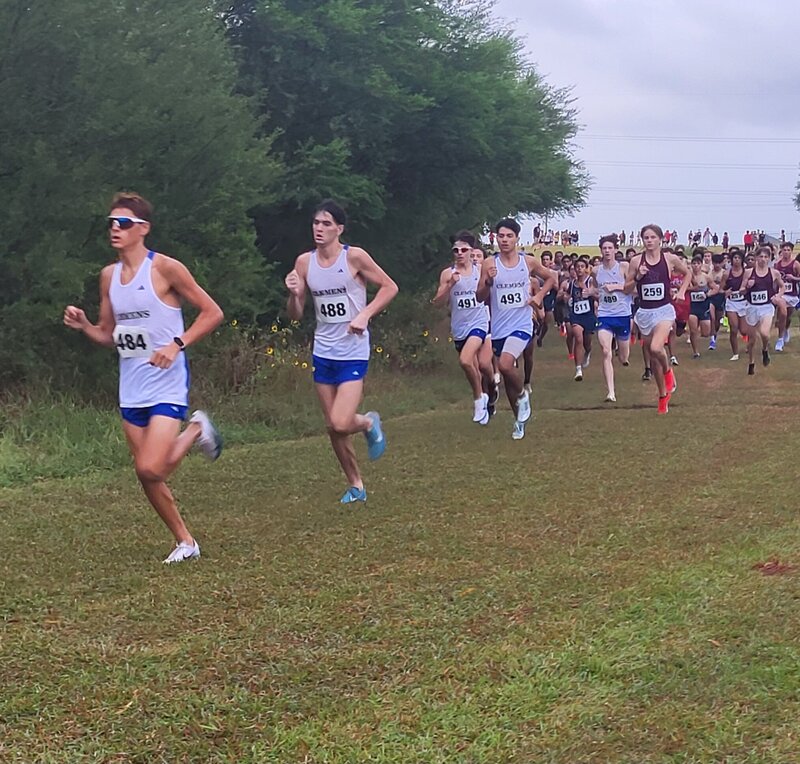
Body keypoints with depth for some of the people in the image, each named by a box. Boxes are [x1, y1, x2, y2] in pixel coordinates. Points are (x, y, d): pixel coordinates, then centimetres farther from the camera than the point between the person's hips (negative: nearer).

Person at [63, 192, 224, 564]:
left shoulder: (164, 268, -10)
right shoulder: (109, 275, 9)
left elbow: (212, 312, -7)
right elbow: (108, 336, 16)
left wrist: (177, 344, -18)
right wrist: (83, 325, -4)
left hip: (167, 383, -6)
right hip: (131, 389, 6)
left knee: (151, 469, -19)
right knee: (147, 476, 7)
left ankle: (196, 430, 9)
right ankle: (185, 542, 25)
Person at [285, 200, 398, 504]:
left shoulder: (354, 256, -11)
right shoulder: (304, 262, 2)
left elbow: (389, 287, -3)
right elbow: (295, 315, 7)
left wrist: (365, 315, -15)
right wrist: (294, 294, -14)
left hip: (353, 352, -5)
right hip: (323, 352, 5)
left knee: (341, 424, -17)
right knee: (332, 427, 9)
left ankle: (369, 422, 17)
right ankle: (356, 485, 26)